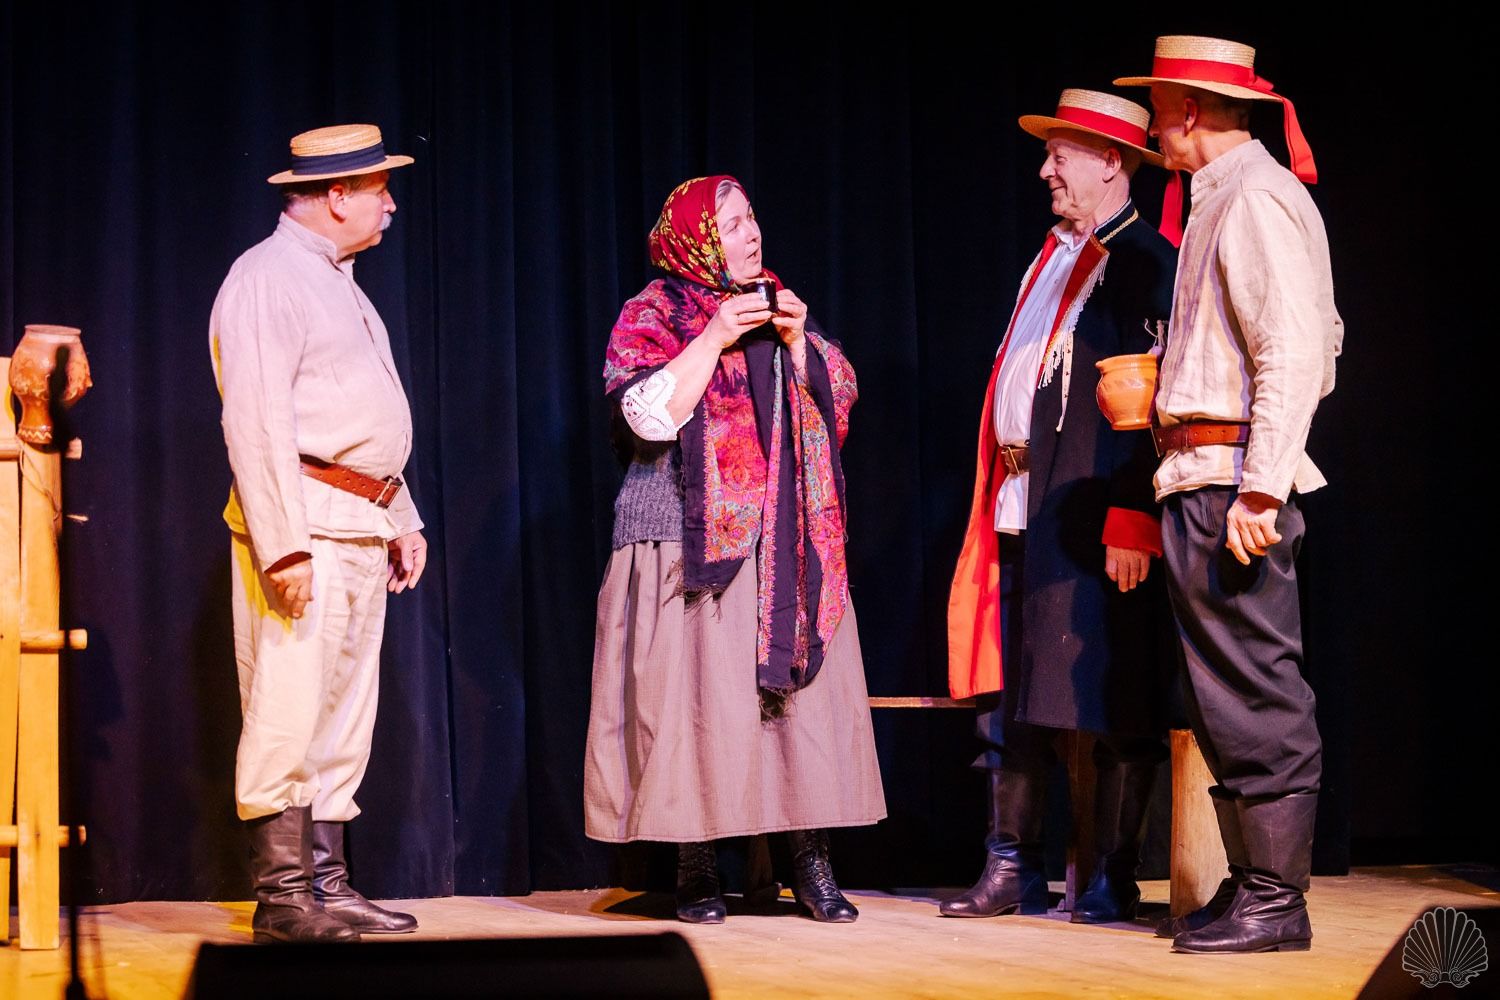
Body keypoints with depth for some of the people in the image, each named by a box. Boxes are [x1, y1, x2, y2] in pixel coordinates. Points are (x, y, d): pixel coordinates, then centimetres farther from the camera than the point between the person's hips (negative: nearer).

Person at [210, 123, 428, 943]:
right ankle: (282, 898, -5)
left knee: (344, 716, 10)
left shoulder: (339, 283, 21)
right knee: (289, 713, -8)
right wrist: (284, 544, -23)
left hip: (362, 528, 10)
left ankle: (326, 885, 16)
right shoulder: (268, 278, -9)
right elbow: (257, 419, -18)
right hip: (305, 525, -10)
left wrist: (402, 518, 22)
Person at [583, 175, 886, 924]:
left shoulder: (775, 303, 19)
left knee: (802, 686, -4)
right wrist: (716, 338, -12)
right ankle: (696, 870, -2)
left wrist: (797, 340, -1)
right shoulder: (653, 314, 4)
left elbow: (838, 399, 14)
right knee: (696, 691, -8)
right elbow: (650, 412, -12)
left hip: (786, 543, 4)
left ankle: (810, 860, -2)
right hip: (693, 539, -4)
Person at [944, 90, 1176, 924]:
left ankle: (1115, 879, 5)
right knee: (1015, 693, 9)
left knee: (1112, 698, -2)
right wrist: (1001, 498, 15)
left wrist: (1132, 523, -20)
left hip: (1097, 521, -9)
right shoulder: (1054, 259, 20)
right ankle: (1015, 870, 15)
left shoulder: (1145, 261, -8)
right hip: (1024, 516, 9)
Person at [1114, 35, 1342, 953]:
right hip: (1206, 479, 10)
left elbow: (1296, 350, -19)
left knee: (1255, 695, -7)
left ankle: (1275, 900, -4)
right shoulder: (1223, 198, 19)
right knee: (1226, 699, 13)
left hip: (1233, 478, -10)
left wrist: (1259, 488, -24)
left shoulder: (1257, 195, -11)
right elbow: (1303, 340, 22)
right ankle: (1250, 883, 19)